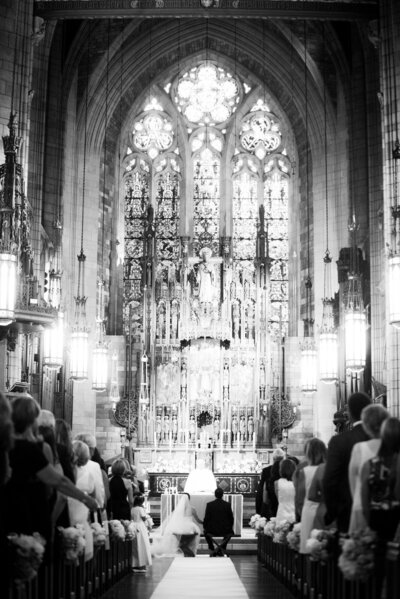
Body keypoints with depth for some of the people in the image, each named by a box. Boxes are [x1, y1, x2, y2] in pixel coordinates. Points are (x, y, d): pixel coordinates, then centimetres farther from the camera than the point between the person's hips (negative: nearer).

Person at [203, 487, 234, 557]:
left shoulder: (209, 504, -8)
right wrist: (230, 527, 19)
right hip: (225, 531, 1)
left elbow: (206, 518, -5)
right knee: (230, 532, 36)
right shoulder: (228, 505, -5)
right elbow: (231, 519, 1)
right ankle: (222, 549, 32)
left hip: (212, 531, -1)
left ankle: (212, 551, 29)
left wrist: (204, 527, 12)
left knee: (205, 532, 33)